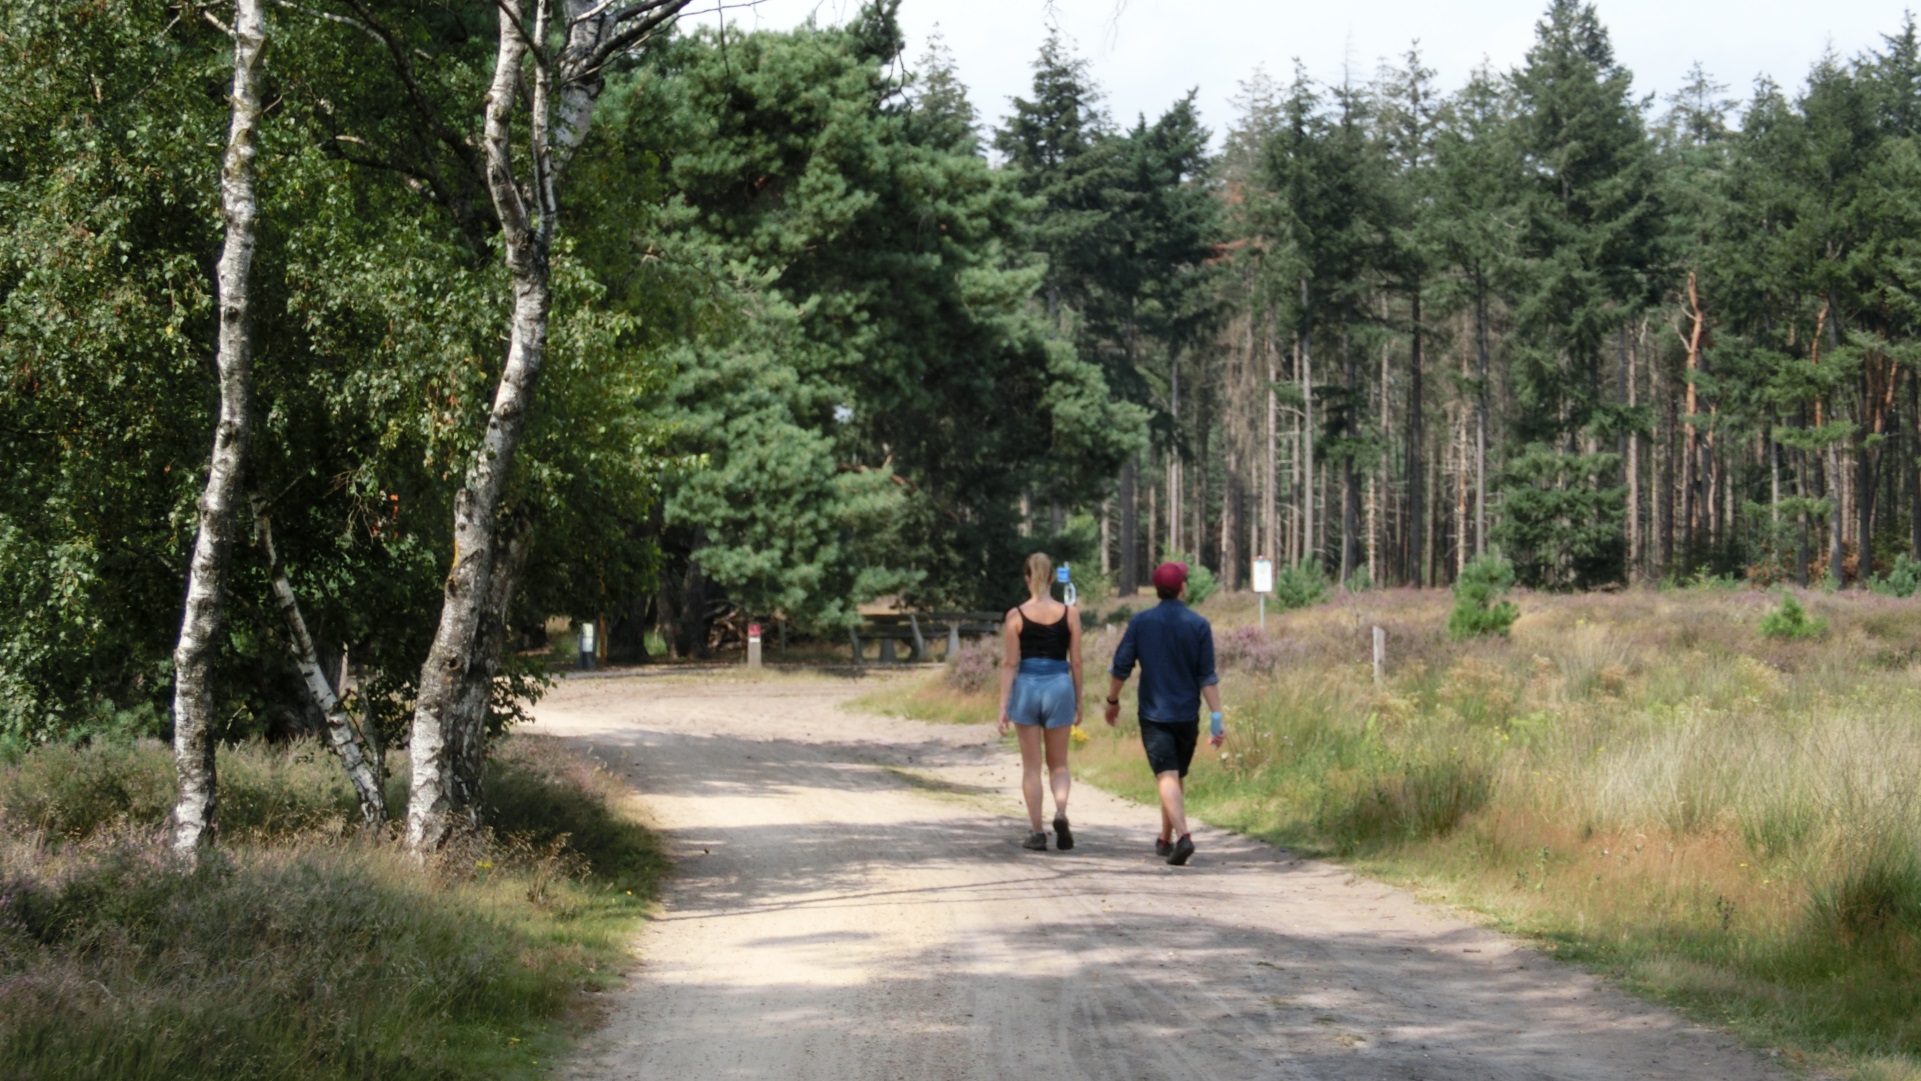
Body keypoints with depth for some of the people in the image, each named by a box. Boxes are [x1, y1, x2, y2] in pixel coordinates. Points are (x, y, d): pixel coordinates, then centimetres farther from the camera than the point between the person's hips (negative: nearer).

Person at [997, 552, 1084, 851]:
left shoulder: (1016, 615, -3)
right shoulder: (1070, 613, -1)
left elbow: (1010, 663, -4)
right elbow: (1076, 662, 2)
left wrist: (1003, 706, -1)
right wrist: (1078, 703, 11)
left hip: (1026, 687, -1)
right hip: (1059, 685, 1)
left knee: (1031, 766, 9)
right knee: (1058, 764, 12)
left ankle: (1036, 832, 7)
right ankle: (1060, 812, -14)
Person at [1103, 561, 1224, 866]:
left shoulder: (1140, 623, -3)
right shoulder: (1198, 626, -4)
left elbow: (1121, 667, -1)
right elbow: (1208, 677, -7)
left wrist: (1113, 700, 15)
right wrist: (1216, 717, -5)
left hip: (1154, 714, -1)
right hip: (1187, 715, 1)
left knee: (1167, 777, -9)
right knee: (1177, 777, 16)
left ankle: (1182, 835, -29)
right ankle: (1165, 841, 27)